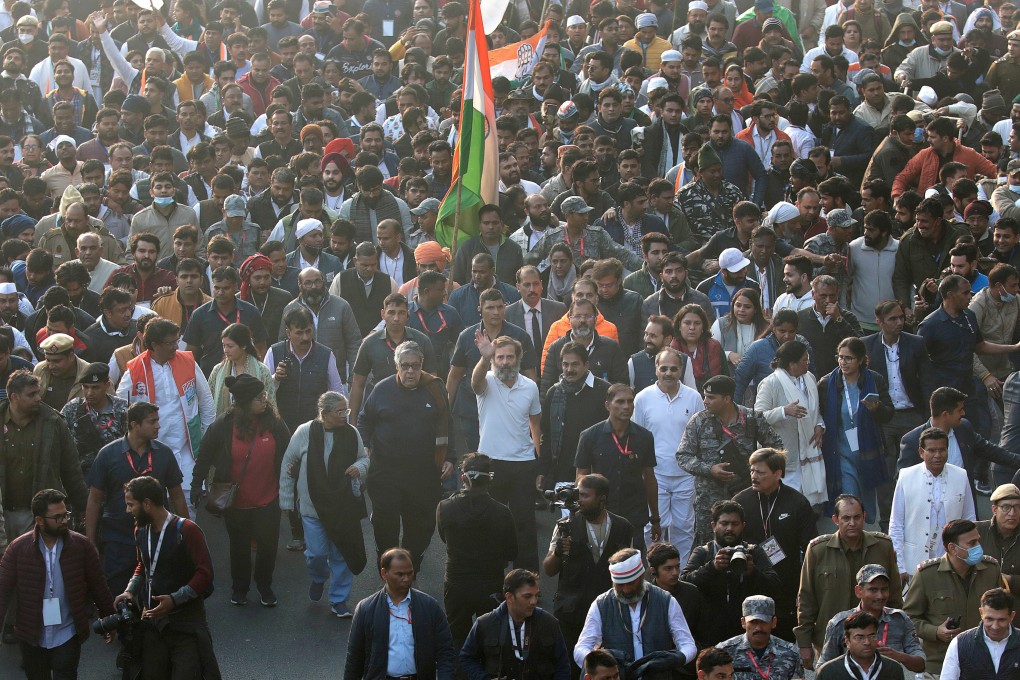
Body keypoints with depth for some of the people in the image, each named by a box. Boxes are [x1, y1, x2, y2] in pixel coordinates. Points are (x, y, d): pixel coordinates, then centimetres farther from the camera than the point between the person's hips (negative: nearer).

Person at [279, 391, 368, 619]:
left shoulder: (351, 433, -3)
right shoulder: (305, 432, -9)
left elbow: (364, 457, 14)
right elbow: (288, 465, -1)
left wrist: (359, 467, -11)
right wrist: (286, 500, 2)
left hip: (344, 506, 2)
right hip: (313, 505, -2)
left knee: (341, 554, 7)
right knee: (316, 553, 1)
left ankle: (339, 600, 21)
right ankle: (318, 578, 36)